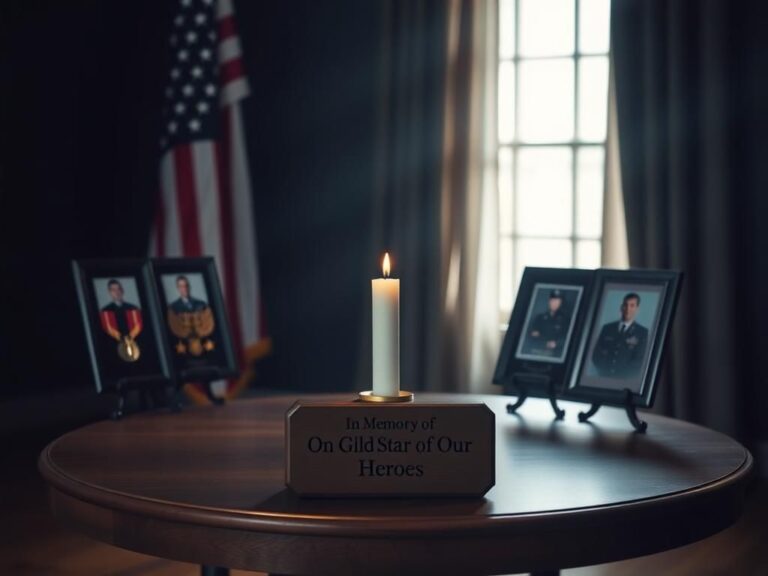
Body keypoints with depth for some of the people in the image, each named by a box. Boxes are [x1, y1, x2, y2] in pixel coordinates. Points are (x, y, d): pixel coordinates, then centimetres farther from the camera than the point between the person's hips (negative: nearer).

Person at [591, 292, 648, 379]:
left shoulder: (642, 332, 4)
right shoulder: (607, 328, 12)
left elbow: (639, 361, -3)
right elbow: (596, 354, 8)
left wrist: (620, 372, -10)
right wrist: (605, 370, -7)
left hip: (626, 380, -2)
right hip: (604, 377, 2)